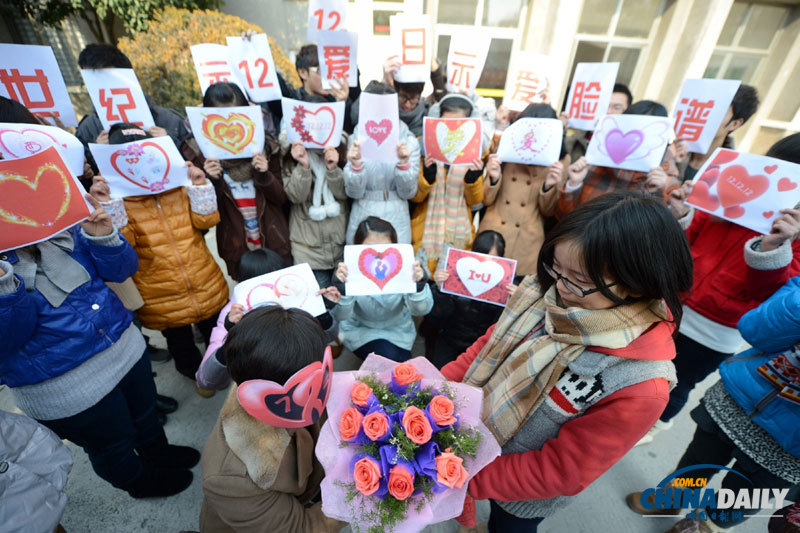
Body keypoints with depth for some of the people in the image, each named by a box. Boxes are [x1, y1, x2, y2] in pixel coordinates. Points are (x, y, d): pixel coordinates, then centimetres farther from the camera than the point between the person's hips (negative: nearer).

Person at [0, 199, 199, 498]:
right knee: (113, 444, 21)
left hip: (124, 348, 5)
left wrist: (102, 237, -22)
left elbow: (120, 270, -3)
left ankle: (159, 455, 57)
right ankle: (140, 481, 50)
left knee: (145, 415, 28)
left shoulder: (61, 229, -6)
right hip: (66, 390, -4)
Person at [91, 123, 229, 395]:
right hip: (162, 299, -1)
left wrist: (199, 185, -19)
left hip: (207, 286, 1)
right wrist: (107, 204, -27)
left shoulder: (178, 185, 0)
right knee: (180, 344, 21)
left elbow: (207, 220, -9)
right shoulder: (116, 197, -5)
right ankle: (198, 374, 50)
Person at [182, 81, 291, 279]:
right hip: (237, 249, -1)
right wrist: (211, 181, -22)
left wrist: (264, 175, -19)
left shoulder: (265, 145, -4)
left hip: (276, 243, 1)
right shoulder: (196, 151, -6)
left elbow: (281, 198, -2)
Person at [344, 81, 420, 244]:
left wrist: (404, 163, -19)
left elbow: (408, 193, -4)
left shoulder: (409, 141, -1)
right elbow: (354, 192, -4)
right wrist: (355, 164, -21)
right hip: (362, 221, 0)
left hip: (397, 223, 0)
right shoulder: (356, 139, -1)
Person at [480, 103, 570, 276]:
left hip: (527, 242, 0)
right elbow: (486, 200, 2)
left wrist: (549, 186, -16)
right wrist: (493, 178, -17)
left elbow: (549, 211, 1)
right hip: (492, 234, 1)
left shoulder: (560, 161, 0)